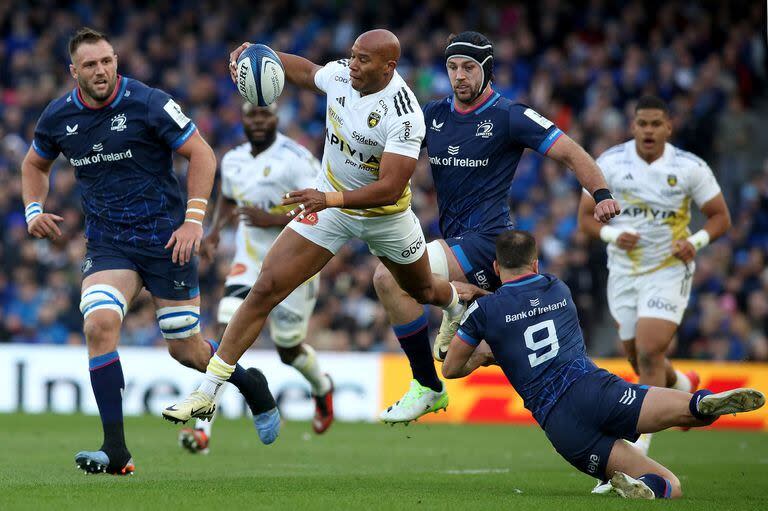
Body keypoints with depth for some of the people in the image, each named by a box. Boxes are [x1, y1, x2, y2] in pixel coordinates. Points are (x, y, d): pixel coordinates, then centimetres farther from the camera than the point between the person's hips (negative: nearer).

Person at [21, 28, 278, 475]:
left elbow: (202, 155, -8)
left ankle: (251, 384, 37)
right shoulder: (59, 117, 0)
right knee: (99, 324, -23)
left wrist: (194, 220, -15)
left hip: (166, 240, -3)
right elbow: (35, 164, 20)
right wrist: (34, 210, 4)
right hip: (107, 244, 3)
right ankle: (116, 450, -19)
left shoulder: (149, 104, -13)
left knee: (186, 349, 3)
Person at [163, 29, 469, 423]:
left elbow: (391, 187, -35)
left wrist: (329, 199, -45)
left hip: (385, 213, -3)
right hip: (329, 202, 3)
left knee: (423, 291, 25)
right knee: (266, 288, -11)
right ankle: (207, 393, -10)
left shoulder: (405, 116, -31)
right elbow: (306, 71, 11)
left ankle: (458, 307, 66)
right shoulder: (340, 73, -15)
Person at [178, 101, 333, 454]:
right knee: (227, 335, -16)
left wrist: (272, 220, -27)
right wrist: (215, 230, 9)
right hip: (249, 264, 4)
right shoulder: (233, 161, 5)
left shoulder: (296, 160, -17)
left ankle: (322, 388, 47)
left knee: (289, 350, 10)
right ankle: (202, 428, -20)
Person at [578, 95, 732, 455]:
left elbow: (720, 217, 1)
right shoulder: (609, 164, -5)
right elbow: (586, 217, 1)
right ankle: (683, 386, 48)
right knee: (638, 358, 13)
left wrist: (696, 241, -18)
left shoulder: (690, 168, -8)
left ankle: (640, 445, -11)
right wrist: (613, 235, -19)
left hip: (669, 272, -3)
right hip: (623, 273, 3)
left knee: (649, 354, -17)